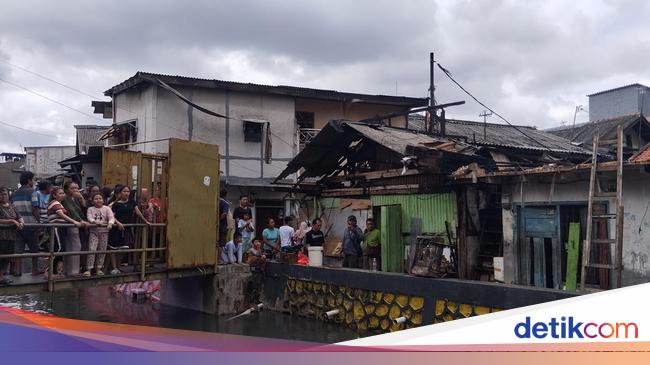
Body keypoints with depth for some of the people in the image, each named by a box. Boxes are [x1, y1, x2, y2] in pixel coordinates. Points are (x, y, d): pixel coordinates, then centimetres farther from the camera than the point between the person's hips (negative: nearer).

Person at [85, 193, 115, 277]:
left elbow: (111, 217, -6)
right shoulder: (90, 209, 5)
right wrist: (97, 222, -28)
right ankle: (88, 269, -8)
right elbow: (90, 218, -10)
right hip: (93, 231, -1)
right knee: (91, 249, -10)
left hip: (104, 231, 2)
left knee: (102, 250, 5)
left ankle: (98, 268, 16)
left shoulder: (106, 208, 5)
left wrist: (110, 224, -27)